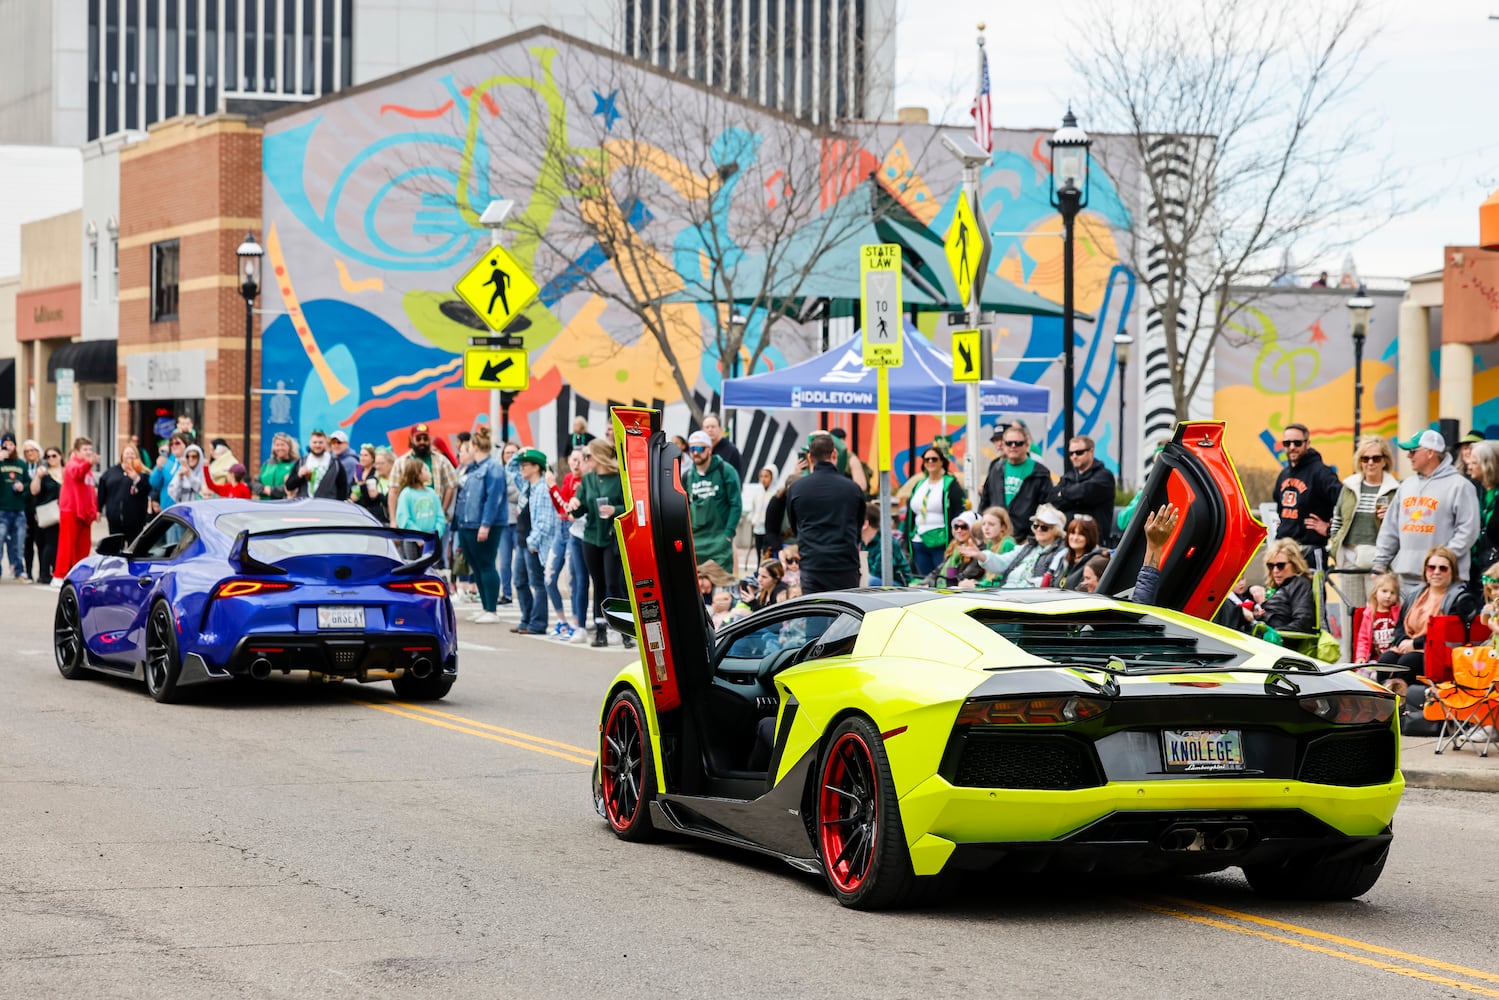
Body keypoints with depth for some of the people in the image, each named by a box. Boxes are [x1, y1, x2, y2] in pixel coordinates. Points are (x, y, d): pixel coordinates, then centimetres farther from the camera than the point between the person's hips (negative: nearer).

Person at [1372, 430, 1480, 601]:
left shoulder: (1459, 486, -2)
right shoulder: (1407, 485, 19)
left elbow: (1468, 530, -8)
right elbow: (1390, 528, 20)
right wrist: (1380, 562, 13)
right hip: (1406, 578, 7)